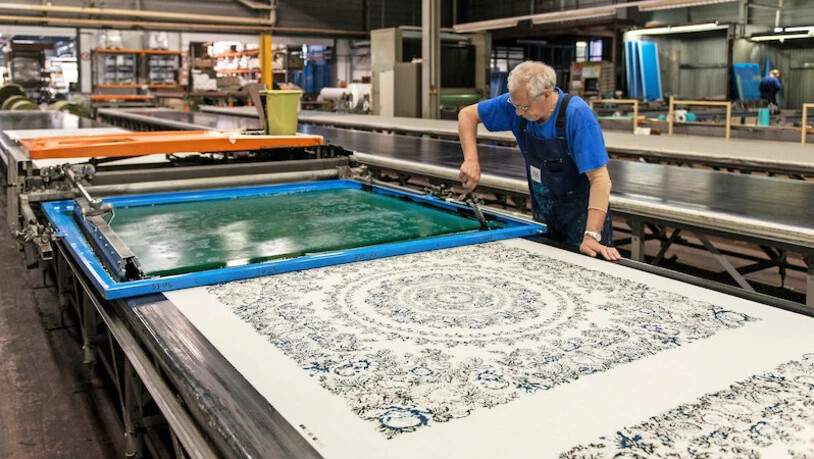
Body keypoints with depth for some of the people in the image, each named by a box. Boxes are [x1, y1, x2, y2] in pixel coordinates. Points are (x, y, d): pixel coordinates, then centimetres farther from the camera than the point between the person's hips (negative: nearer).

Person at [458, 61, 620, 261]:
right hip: (543, 217, 5)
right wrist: (471, 160, -17)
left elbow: (599, 178, -30)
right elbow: (467, 115, -2)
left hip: (582, 218, -5)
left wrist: (592, 236, -38)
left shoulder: (577, 115, -28)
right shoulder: (518, 102, -13)